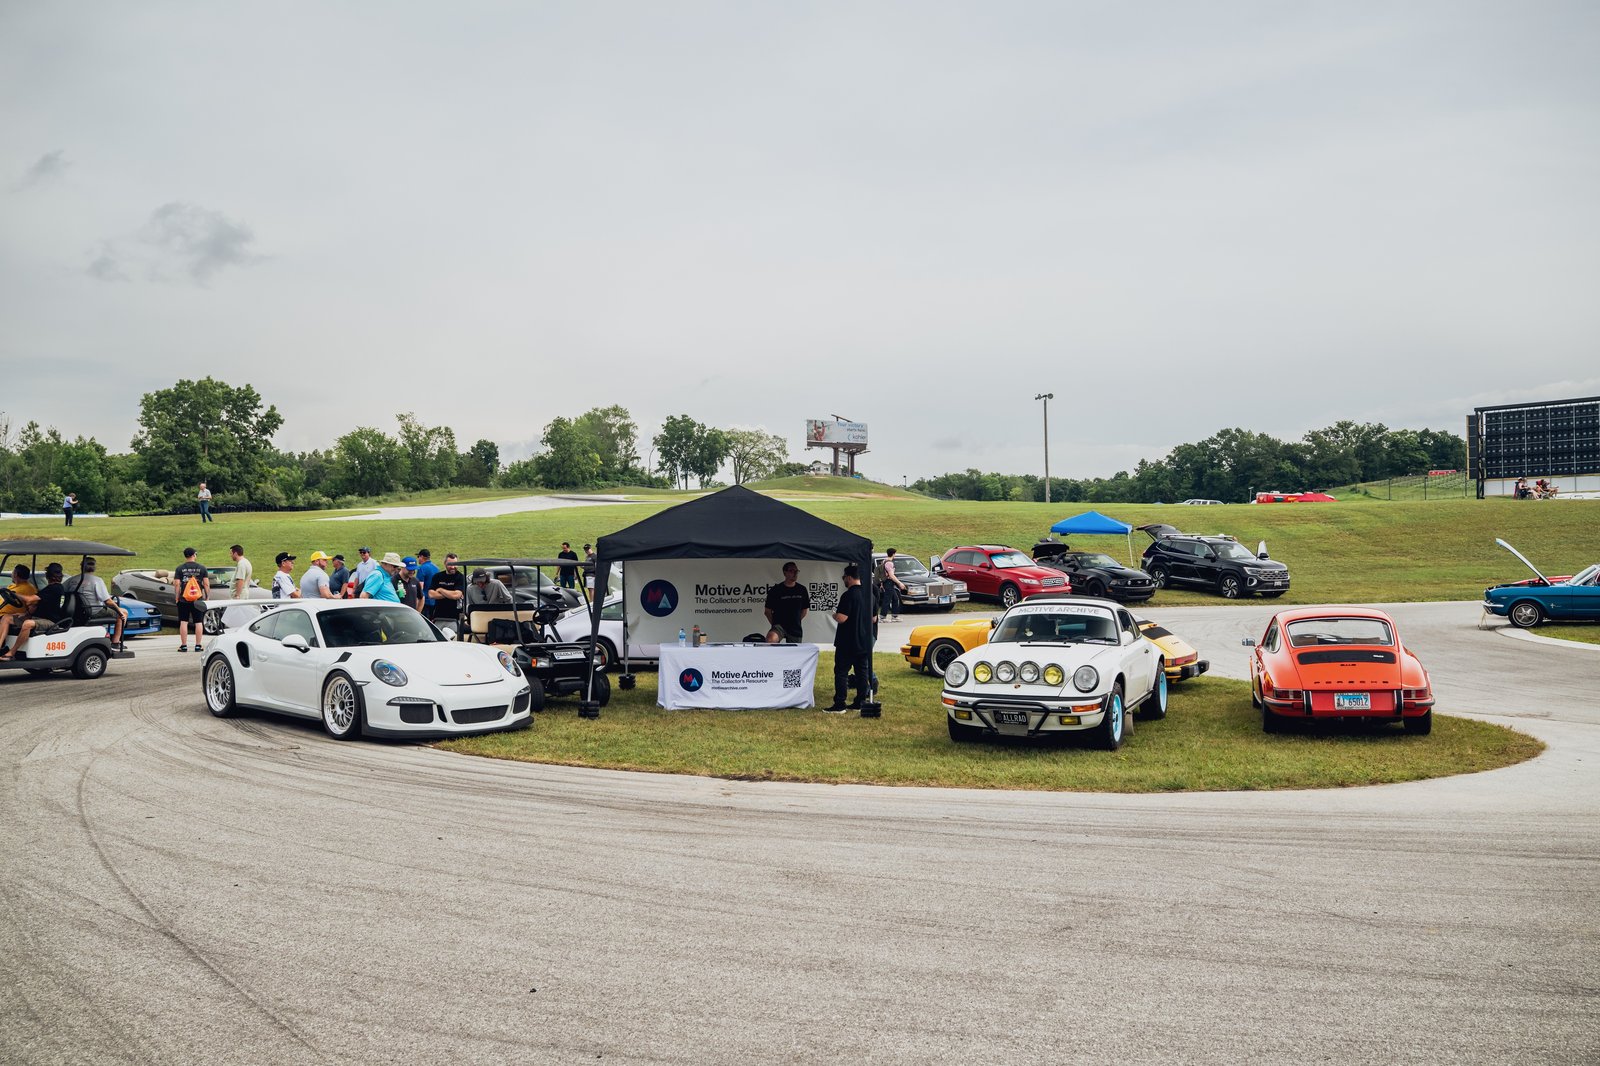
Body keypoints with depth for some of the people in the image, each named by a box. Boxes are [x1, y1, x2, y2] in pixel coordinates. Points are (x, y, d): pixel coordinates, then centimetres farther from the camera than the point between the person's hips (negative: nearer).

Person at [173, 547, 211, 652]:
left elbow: (177, 584, -4)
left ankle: (184, 646, 3)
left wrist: (177, 597, 2)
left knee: (183, 622, 4)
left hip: (184, 599, 0)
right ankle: (198, 646, 5)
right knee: (198, 622, 4)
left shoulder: (180, 568, 0)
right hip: (198, 600, 0)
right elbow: (206, 584, -1)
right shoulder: (202, 568, 1)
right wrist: (207, 596, 6)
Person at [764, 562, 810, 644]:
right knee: (771, 640, -36)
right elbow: (768, 610, 2)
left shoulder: (802, 590, 6)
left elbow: (805, 609, 17)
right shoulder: (775, 590, -4)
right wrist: (775, 624, 1)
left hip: (796, 628, 4)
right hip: (779, 624, -4)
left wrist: (796, 621, 12)